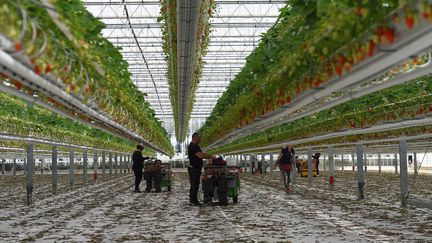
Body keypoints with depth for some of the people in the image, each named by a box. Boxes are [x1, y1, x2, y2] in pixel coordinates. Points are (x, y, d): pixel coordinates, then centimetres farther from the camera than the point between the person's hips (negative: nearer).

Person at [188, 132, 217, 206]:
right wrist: (211, 157, -20)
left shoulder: (195, 146, 17)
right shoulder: (192, 146, -18)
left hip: (196, 169, 11)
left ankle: (193, 200, 21)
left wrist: (211, 156, 6)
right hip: (193, 169, -11)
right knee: (194, 185, -6)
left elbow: (202, 154, 18)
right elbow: (200, 155, -27)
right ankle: (193, 201, -1)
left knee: (195, 185, 14)